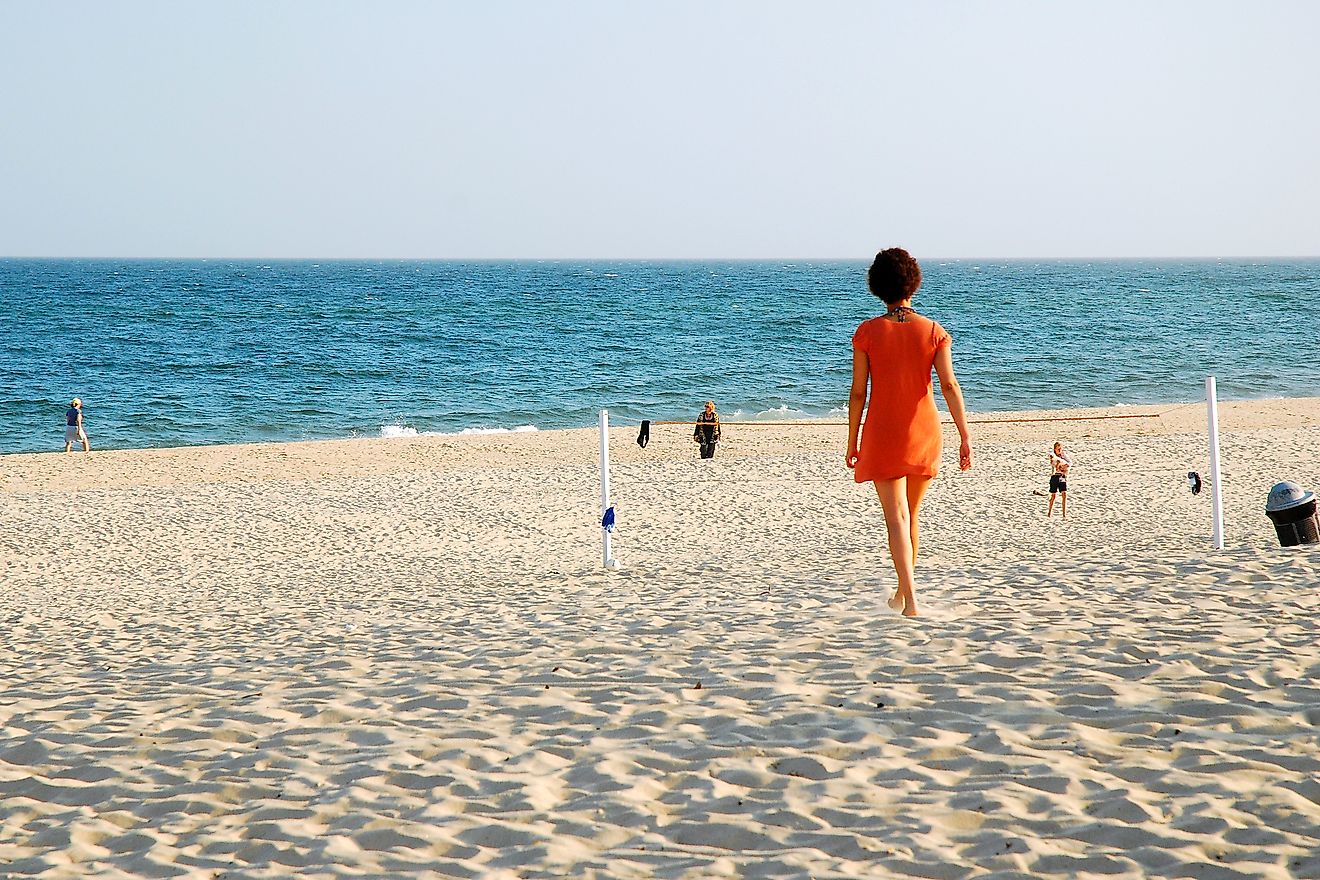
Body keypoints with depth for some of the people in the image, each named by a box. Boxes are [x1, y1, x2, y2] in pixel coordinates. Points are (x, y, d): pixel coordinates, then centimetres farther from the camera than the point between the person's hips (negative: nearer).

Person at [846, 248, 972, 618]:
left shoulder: (867, 332, -5)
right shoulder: (933, 331, -1)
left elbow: (858, 392, -4)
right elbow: (949, 385, -8)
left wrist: (853, 443, 4)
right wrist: (965, 436, -8)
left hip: (882, 434, -2)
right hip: (924, 432, 2)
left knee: (896, 517, -5)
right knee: (911, 514, 19)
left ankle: (910, 598, -19)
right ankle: (903, 591, 30)